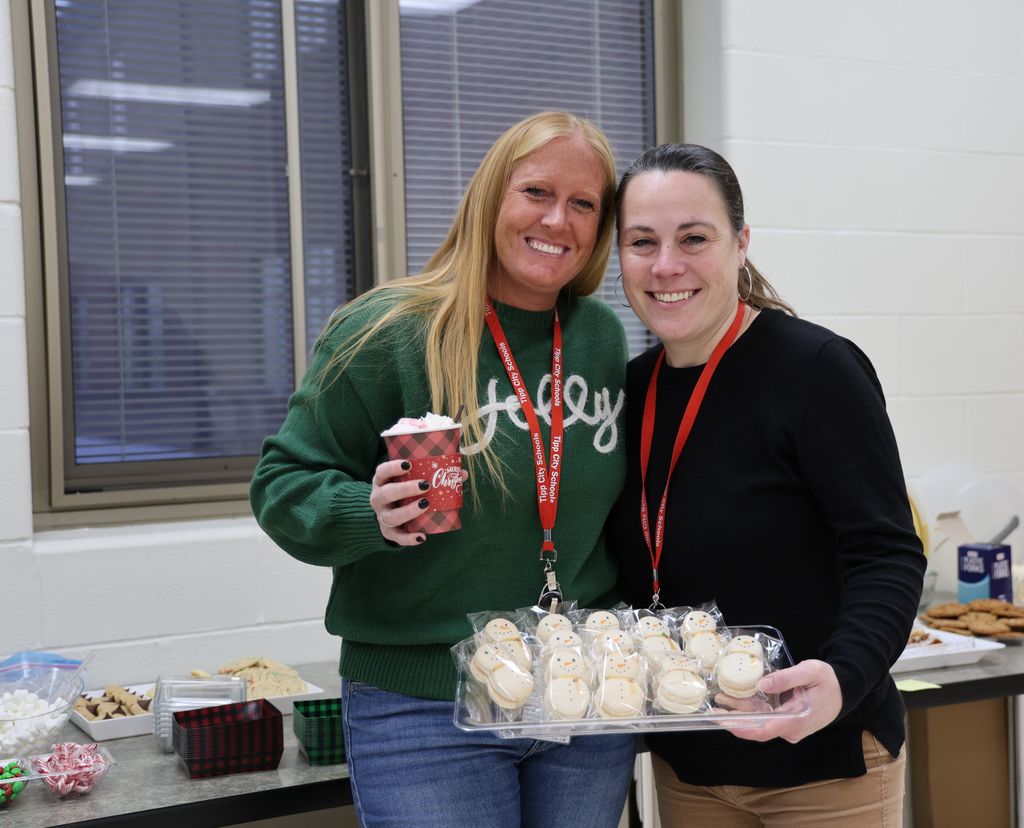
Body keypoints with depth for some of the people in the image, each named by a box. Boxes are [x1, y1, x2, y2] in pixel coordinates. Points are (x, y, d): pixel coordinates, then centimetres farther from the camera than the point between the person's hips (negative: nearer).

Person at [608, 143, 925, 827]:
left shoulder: (818, 369, -16)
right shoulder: (637, 387, 2)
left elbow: (887, 557, -18)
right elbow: (642, 576, 9)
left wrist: (843, 675, -34)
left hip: (822, 763, -5)